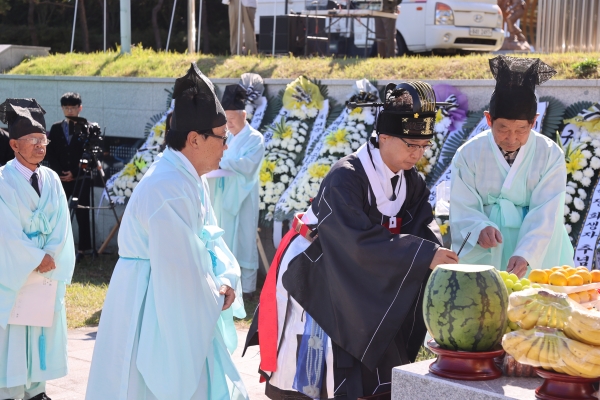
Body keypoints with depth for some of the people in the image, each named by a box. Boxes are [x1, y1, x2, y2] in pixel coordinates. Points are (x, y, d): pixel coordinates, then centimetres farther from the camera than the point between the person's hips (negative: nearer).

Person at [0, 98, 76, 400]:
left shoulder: (51, 179, 6)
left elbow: (61, 224, 2)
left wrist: (50, 256, -10)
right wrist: (36, 259, -14)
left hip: (49, 270, 5)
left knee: (43, 328, 9)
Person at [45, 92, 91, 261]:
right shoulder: (55, 128, 8)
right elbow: (50, 154, 7)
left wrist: (74, 173, -9)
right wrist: (60, 173, -6)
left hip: (81, 179, -3)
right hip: (60, 178, 3)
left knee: (81, 214, 1)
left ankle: (82, 248, 8)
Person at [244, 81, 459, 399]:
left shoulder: (410, 180, -3)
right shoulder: (345, 178, -27)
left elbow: (423, 225, -9)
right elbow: (363, 241, -35)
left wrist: (438, 255, -31)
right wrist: (425, 255, -37)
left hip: (358, 282, 7)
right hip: (314, 276, -7)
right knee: (312, 371, -2)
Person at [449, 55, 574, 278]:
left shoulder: (550, 155, -5)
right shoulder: (469, 155, -4)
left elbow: (545, 215, -13)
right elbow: (463, 211, -7)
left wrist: (525, 254, -28)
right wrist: (480, 229, -28)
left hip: (536, 254, 0)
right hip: (483, 254, 0)